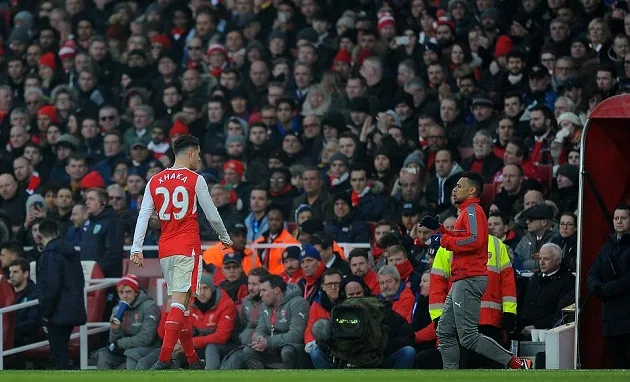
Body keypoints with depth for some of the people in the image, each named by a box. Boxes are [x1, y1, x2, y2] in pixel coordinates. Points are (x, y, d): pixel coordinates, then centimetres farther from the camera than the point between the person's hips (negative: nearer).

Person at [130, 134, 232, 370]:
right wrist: (225, 238, 19)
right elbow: (212, 215, 3)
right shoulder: (195, 180, -3)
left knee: (180, 302, 14)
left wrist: (136, 249, 2)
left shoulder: (155, 181, 9)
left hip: (165, 248, 5)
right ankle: (164, 359, -25)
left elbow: (143, 216, 3)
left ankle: (192, 360, 19)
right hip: (188, 247, -5)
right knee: (180, 301, -12)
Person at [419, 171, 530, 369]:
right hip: (462, 281, 11)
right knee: (445, 332, 10)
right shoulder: (467, 211, 23)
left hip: (469, 281, -11)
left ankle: (517, 364, -14)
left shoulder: (473, 210, -9)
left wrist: (444, 240, -16)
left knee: (468, 337, -13)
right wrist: (439, 228, 21)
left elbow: (475, 240, -23)